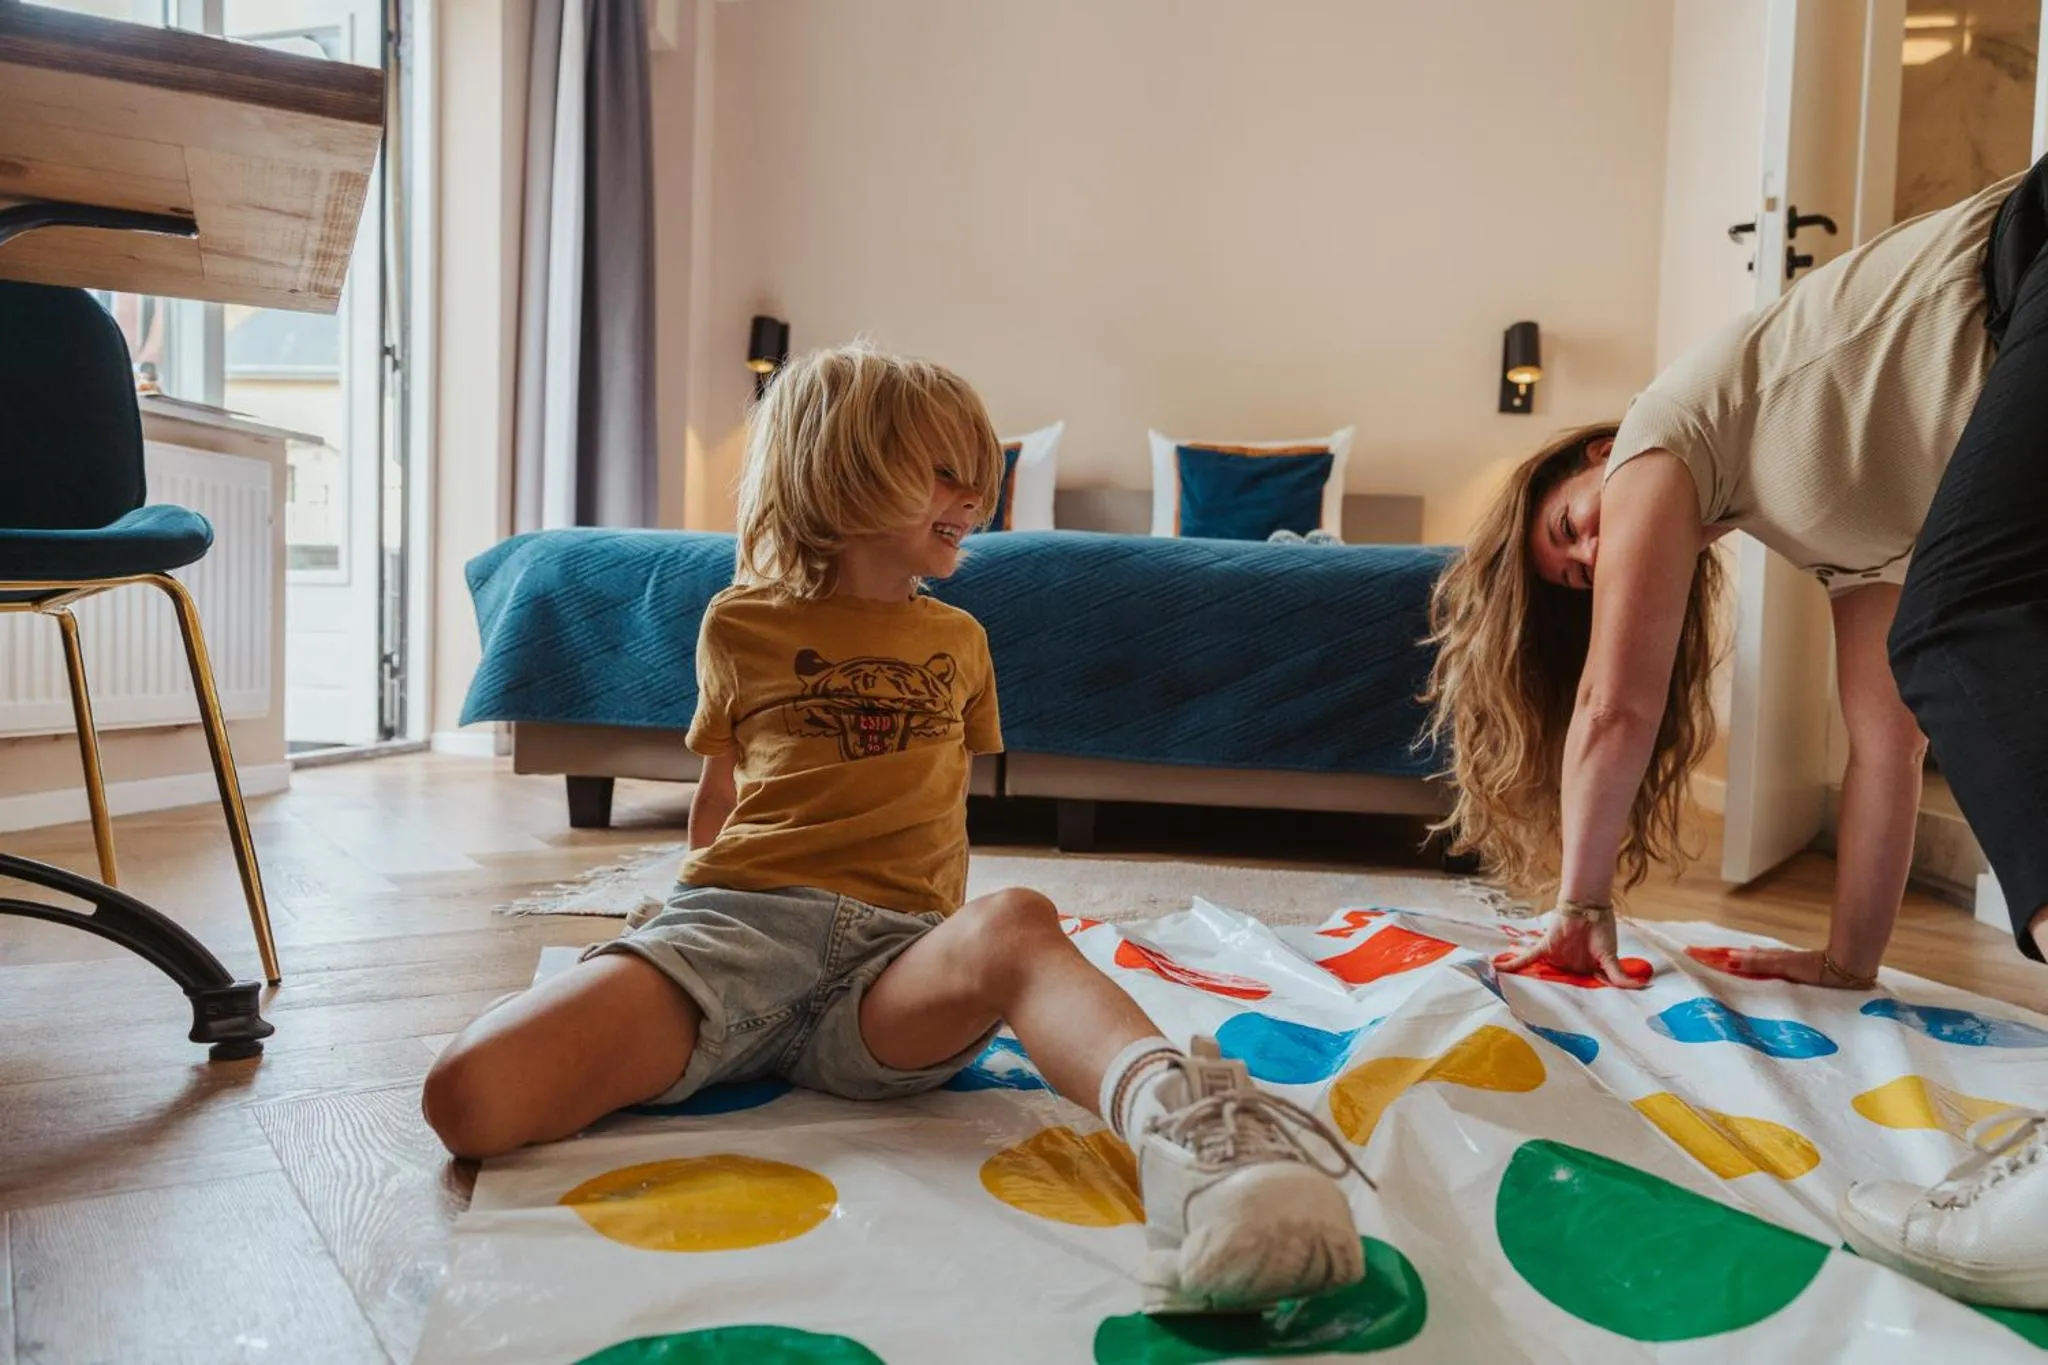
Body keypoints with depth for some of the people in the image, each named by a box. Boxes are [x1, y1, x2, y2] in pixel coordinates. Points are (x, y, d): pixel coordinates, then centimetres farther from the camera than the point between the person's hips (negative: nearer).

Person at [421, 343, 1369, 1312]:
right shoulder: (742, 624, 17)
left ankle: (1164, 1103, -68)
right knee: (469, 1098, -30)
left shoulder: (959, 641, 23)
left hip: (899, 949, 1)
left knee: (1013, 924, -41)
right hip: (742, 914, 0)